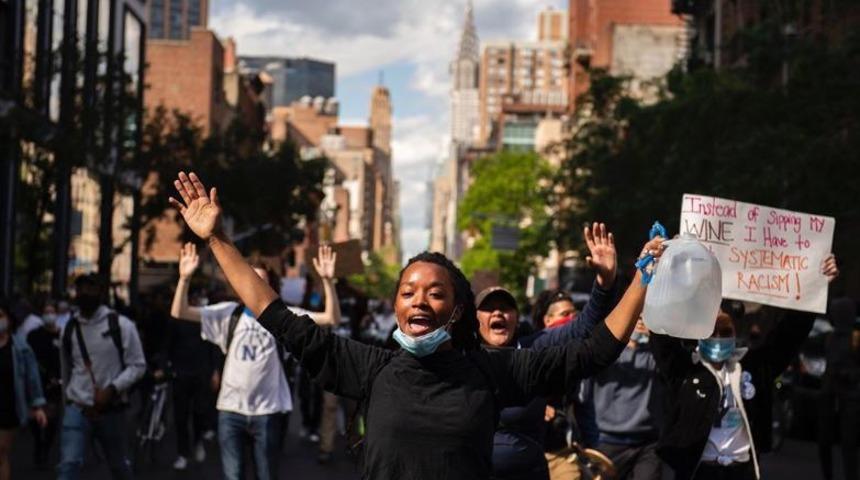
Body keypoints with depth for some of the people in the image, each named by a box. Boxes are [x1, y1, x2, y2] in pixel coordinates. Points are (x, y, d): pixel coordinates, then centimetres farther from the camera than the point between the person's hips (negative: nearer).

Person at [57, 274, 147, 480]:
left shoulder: (121, 325, -7)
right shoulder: (69, 329, 4)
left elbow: (137, 366, -8)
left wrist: (111, 389, -21)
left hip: (112, 409, -1)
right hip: (78, 408, 1)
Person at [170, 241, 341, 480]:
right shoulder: (229, 313, 3)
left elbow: (332, 318, -10)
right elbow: (179, 312, -3)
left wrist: (328, 280, -24)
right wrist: (185, 277, -19)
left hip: (267, 411, -1)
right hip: (230, 409, 1)